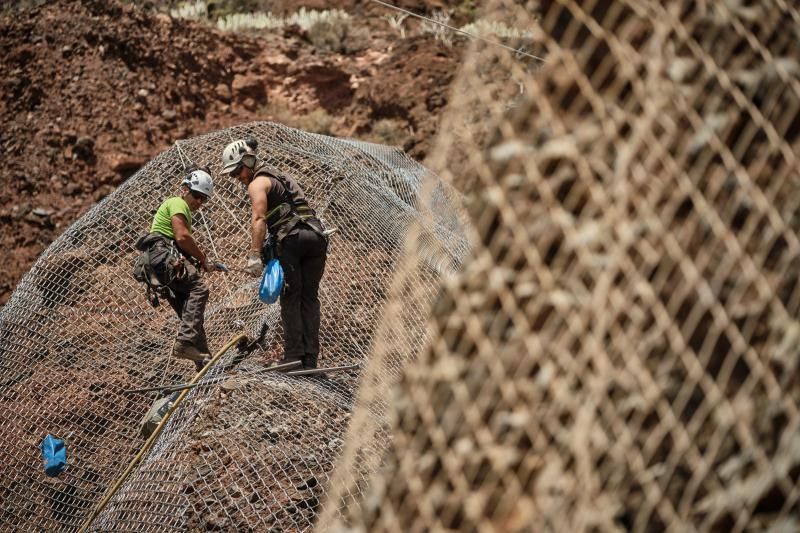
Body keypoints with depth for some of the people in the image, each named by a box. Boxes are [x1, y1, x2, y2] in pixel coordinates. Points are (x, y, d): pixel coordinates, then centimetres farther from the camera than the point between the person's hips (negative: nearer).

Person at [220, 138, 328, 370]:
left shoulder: (257, 183, 3)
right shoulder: (280, 178, 30)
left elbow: (259, 220, -12)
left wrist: (254, 255, -18)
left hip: (292, 238, -7)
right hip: (316, 235, 7)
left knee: (290, 299, -1)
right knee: (310, 298, 8)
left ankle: (293, 355, -4)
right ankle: (310, 358, 5)